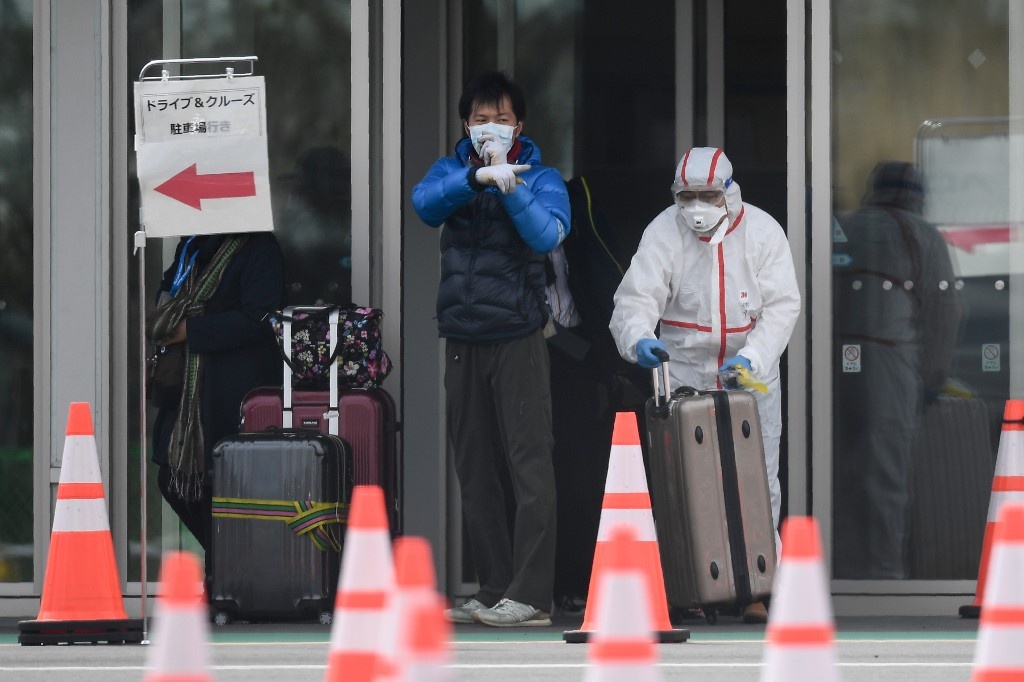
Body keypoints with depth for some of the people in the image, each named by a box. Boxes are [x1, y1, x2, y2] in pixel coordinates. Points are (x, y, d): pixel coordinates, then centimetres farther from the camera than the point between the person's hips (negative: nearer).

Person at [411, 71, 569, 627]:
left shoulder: (541, 178, 2)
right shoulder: (451, 170, 10)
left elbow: (546, 236, -17)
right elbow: (424, 204, -13)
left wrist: (509, 184, -24)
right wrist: (477, 177, -28)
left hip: (517, 336, -4)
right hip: (461, 339, 4)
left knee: (529, 465, -9)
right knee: (474, 471, 7)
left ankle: (530, 595, -10)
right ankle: (492, 589, 13)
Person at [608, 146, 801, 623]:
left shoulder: (761, 231, -6)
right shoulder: (664, 232, -7)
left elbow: (781, 306, -9)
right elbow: (636, 297, -15)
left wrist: (753, 357, -25)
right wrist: (639, 338, -37)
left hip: (751, 374, 0)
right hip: (684, 374, 0)